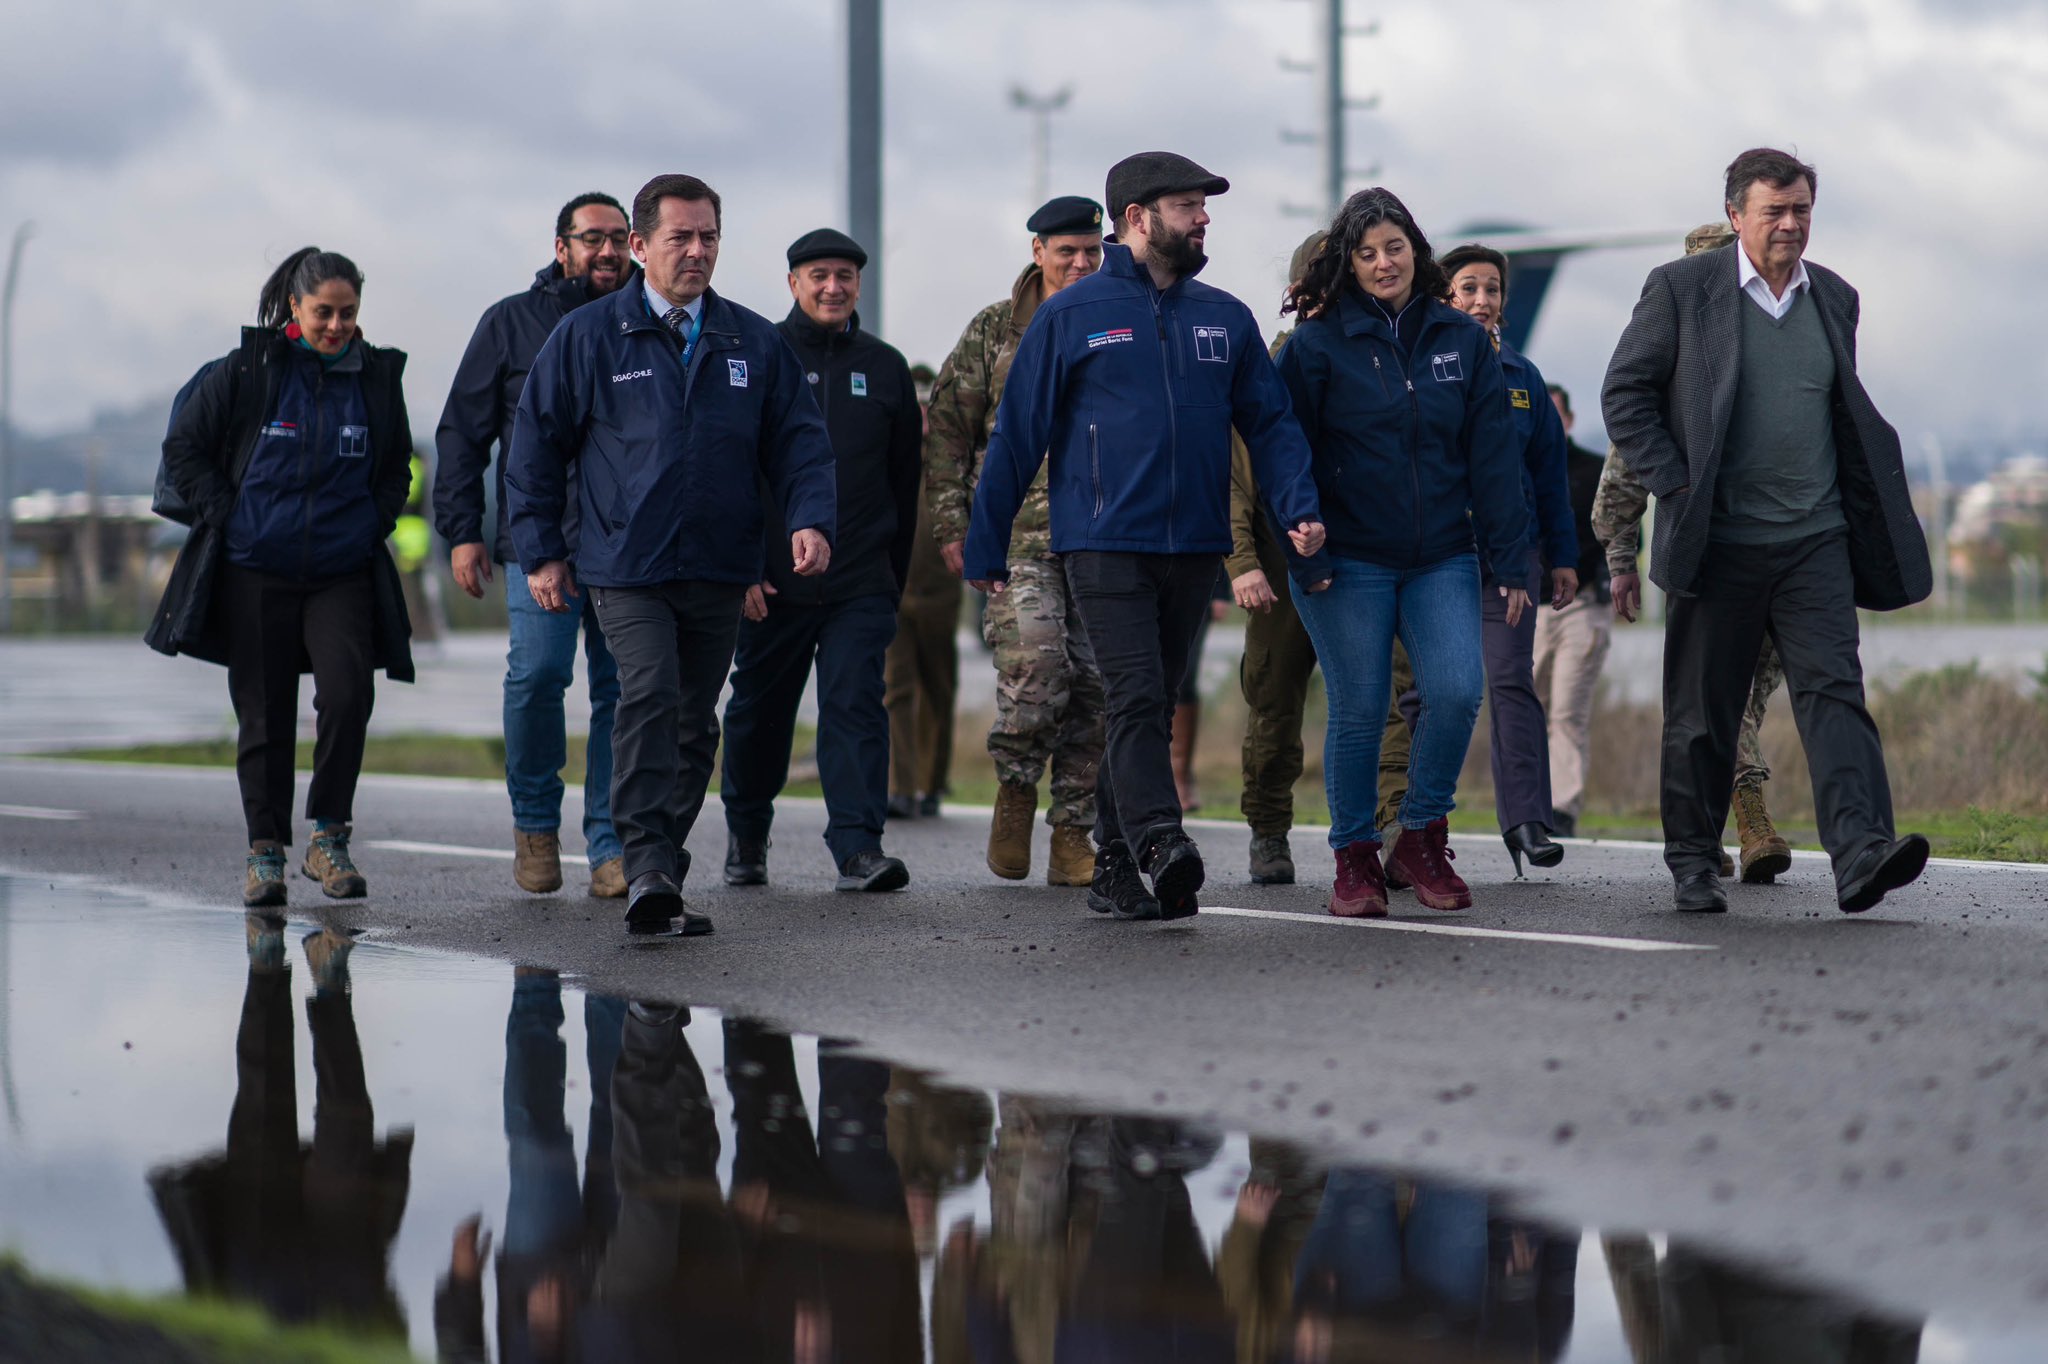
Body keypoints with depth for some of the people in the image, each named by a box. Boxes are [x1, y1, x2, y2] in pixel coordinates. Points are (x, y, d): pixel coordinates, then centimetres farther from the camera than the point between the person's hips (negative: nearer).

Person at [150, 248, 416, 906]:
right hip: (255, 573, -1)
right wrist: (224, 518, -3)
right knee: (264, 716, 4)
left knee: (349, 693, -17)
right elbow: (183, 446, 3)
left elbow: (396, 466, 20)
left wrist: (374, 524, 7)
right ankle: (266, 852, 15)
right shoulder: (248, 371, -3)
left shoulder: (378, 377, 6)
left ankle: (328, 836, -4)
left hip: (343, 573, 1)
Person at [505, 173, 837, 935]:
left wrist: (810, 519, -8)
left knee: (695, 722, 7)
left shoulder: (754, 344, 10)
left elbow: (797, 440, 10)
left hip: (720, 571, 4)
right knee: (649, 698, -22)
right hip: (625, 566, -4)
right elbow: (536, 445, 6)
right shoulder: (588, 337, 2)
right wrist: (541, 552, 3)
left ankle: (662, 879, 16)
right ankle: (646, 865, -26)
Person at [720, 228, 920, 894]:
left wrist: (895, 573, 14)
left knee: (856, 704, -10)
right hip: (772, 582, -1)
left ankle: (859, 845, -13)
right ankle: (746, 835, 30)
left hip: (861, 586, 1)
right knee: (759, 712, 10)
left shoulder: (885, 367, 10)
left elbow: (904, 480, 16)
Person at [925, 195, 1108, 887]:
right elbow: (946, 428, 6)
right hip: (1019, 532, -2)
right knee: (1034, 666, -20)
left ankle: (1073, 838, 9)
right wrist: (951, 526, -1)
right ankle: (1016, 787, 6)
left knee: (1095, 686, 1)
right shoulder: (994, 330, 6)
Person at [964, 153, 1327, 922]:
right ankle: (1161, 846, -29)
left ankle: (1115, 868, 15)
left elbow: (1270, 423, 10)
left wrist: (1298, 509, -8)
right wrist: (985, 548, 2)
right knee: (1137, 696, -17)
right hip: (1104, 542, -5)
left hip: (1193, 546, 5)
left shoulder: (1226, 319, 11)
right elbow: (1018, 434, 2)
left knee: (1155, 707, 9)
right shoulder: (1071, 316, 0)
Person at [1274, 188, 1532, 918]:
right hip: (1348, 562, -2)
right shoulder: (1318, 344, 0)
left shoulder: (1463, 340, 8)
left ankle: (1421, 839, 7)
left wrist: (1509, 562, 3)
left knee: (1457, 692, -12)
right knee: (1359, 710, -1)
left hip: (1441, 558, 2)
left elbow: (1493, 456, 7)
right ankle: (1355, 858, 14)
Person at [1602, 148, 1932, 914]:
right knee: (1702, 710, 5)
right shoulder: (1680, 289, -2)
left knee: (1833, 688, -12)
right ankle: (1693, 863, 19)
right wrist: (1675, 488, -9)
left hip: (1815, 540, 3)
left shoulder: (1834, 298, 12)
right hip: (1718, 541, -3)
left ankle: (1860, 852, -22)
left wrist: (1864, 501, 11)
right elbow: (1625, 395, -1)